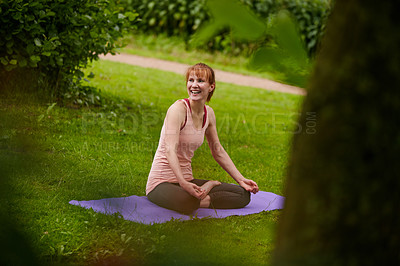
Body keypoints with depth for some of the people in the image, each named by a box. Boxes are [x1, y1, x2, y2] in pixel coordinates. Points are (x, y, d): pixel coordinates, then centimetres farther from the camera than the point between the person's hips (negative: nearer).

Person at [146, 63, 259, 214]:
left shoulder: (208, 113, 5)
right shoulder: (179, 109, -17)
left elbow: (218, 151, 17)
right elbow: (170, 150, -30)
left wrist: (241, 180, 13)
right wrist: (183, 183, -44)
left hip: (187, 179, 7)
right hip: (162, 183, -7)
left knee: (244, 195, -2)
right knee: (187, 202, -41)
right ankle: (208, 187, -11)